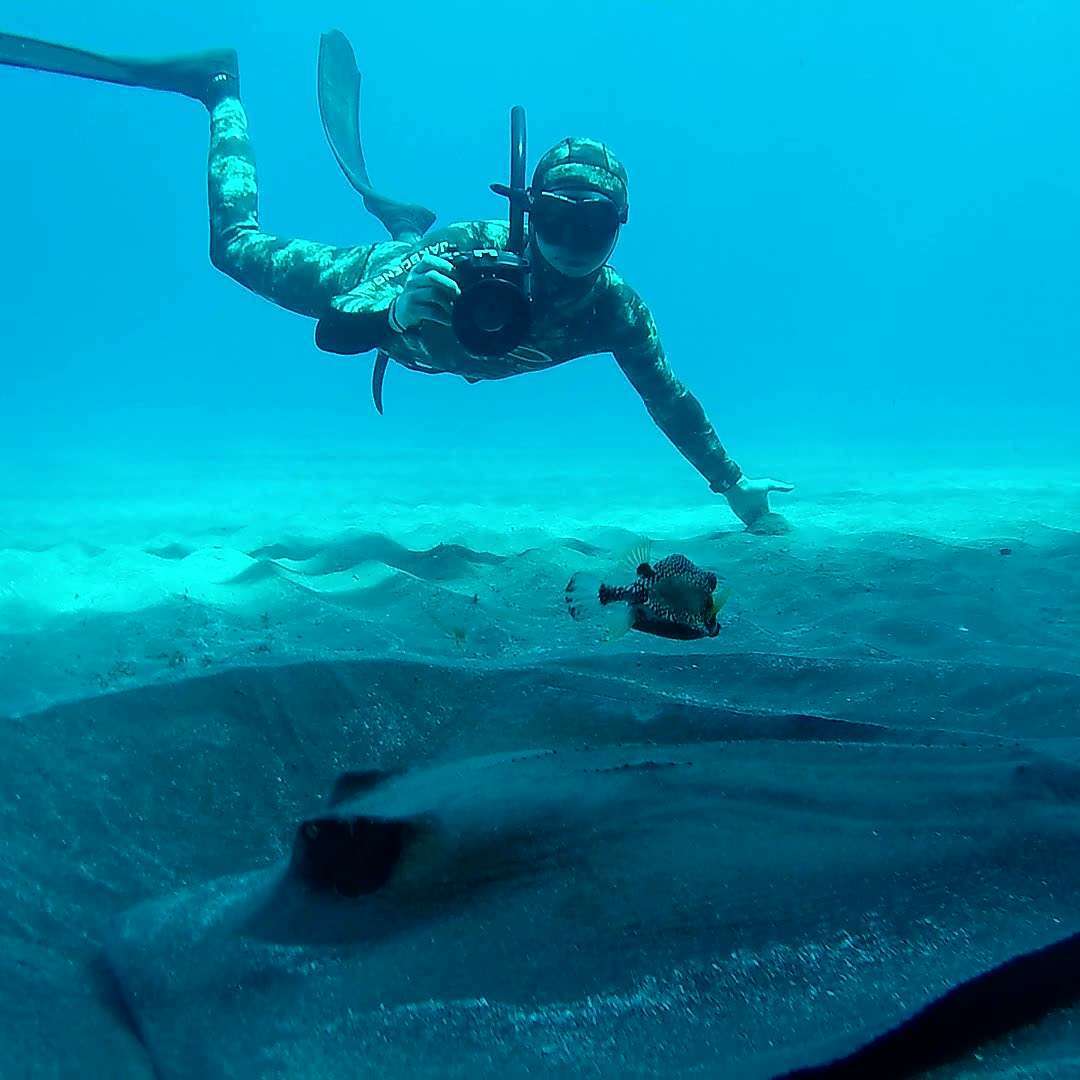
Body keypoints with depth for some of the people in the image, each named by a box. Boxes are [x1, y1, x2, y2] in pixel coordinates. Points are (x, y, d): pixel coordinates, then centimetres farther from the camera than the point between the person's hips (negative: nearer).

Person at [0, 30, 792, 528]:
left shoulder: (614, 307, -34)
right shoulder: (473, 253, -46)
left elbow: (670, 399, -24)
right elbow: (333, 333, -47)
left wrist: (734, 485, -23)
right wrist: (395, 310, -68)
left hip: (431, 345, 4)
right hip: (378, 284, -4)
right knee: (239, 244, 15)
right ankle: (221, 93, 30)